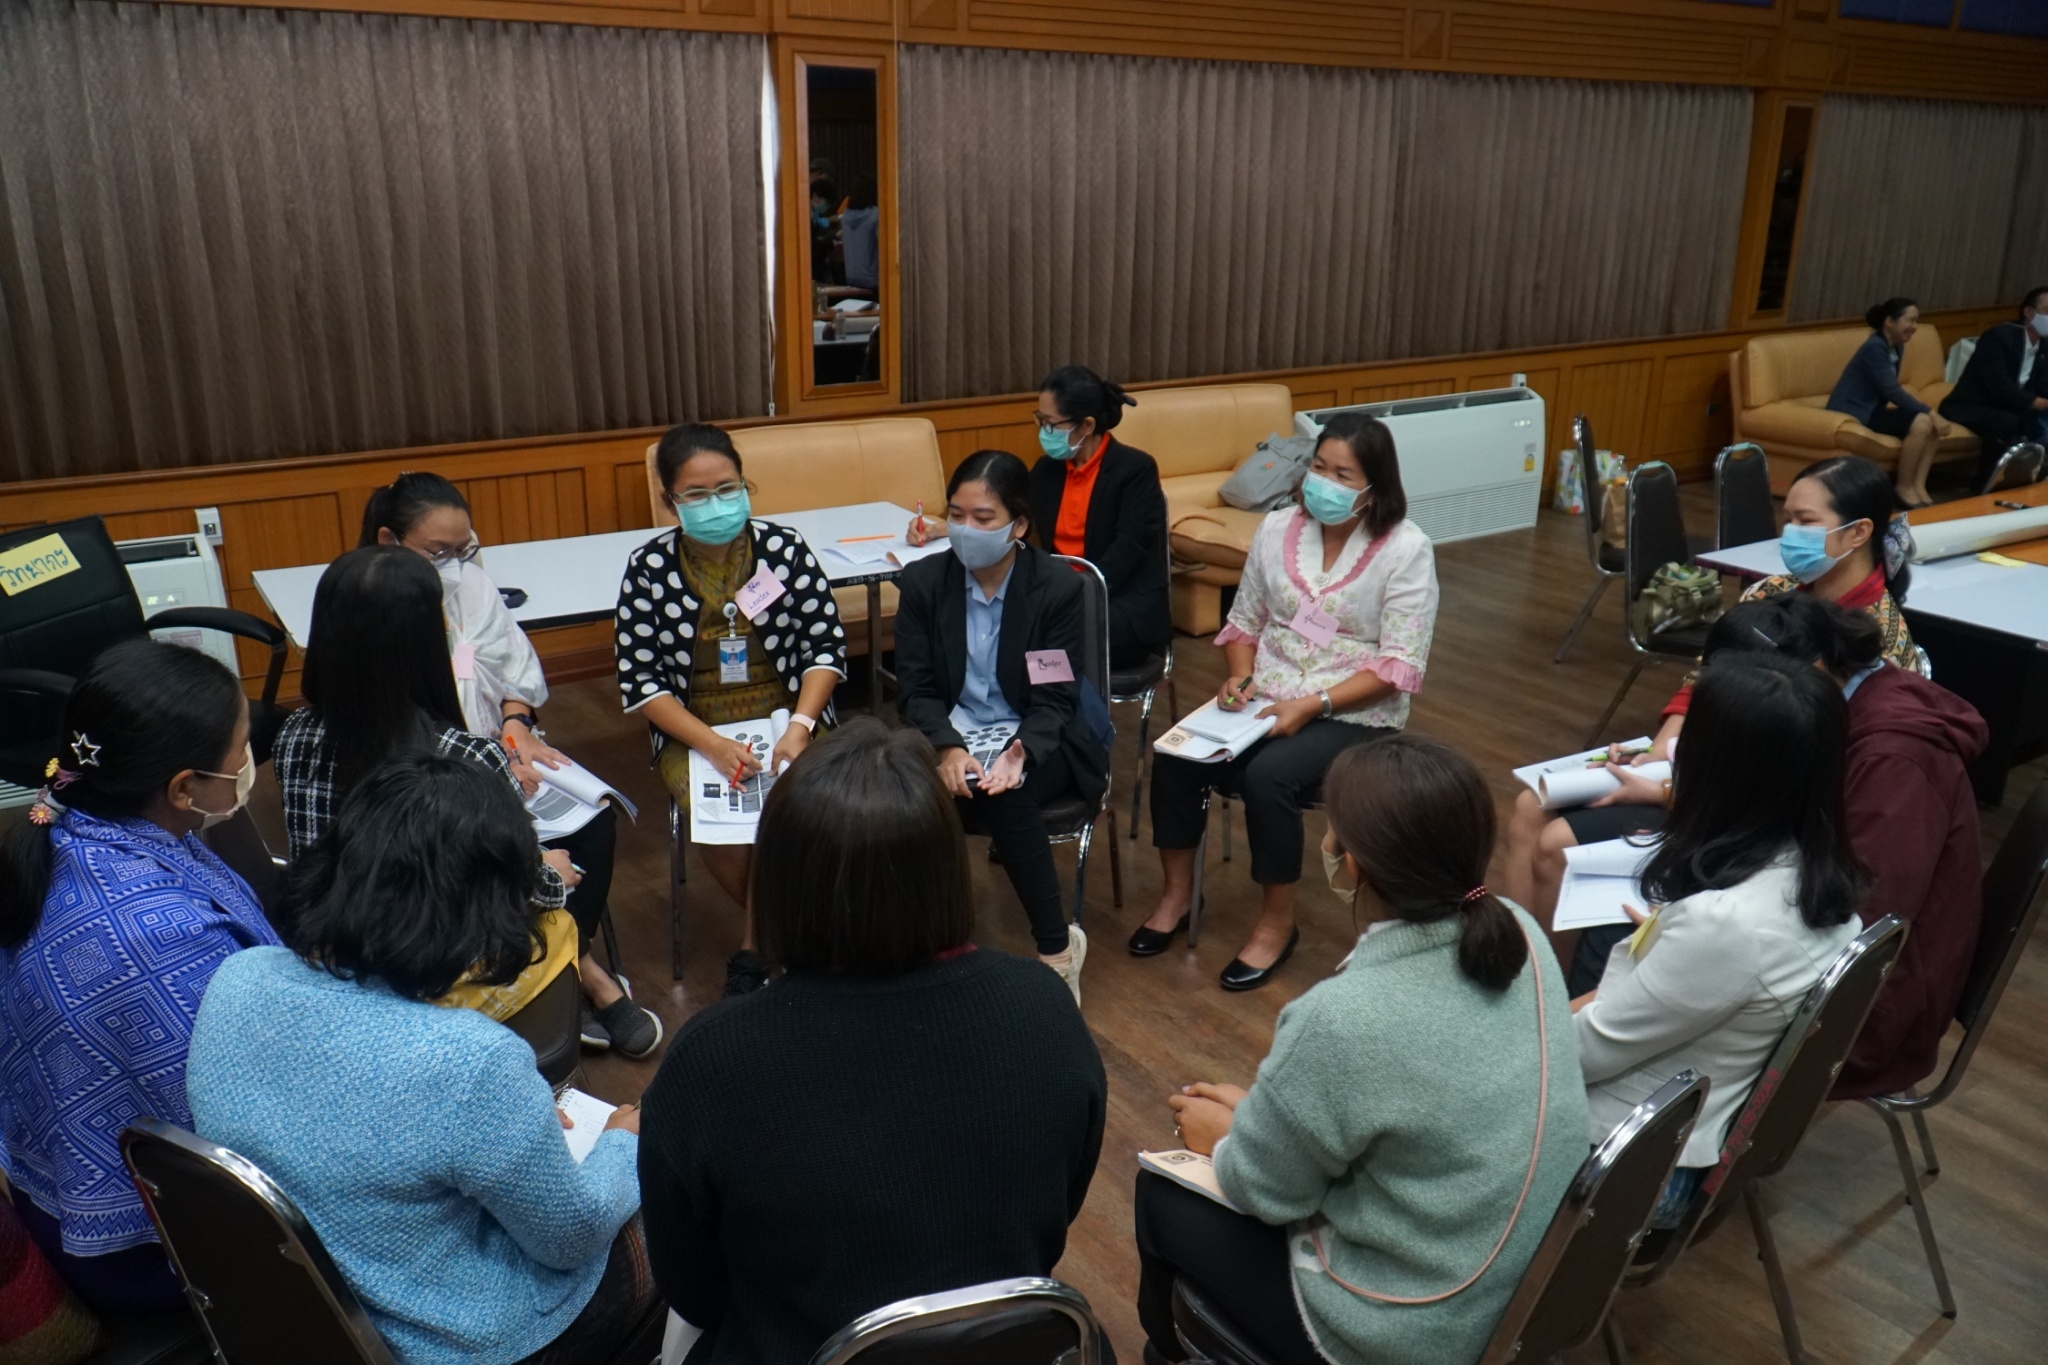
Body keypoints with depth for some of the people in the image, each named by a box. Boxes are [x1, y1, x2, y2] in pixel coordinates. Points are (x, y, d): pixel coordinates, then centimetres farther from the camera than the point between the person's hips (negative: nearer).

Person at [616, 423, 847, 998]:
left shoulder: (785, 548, -5)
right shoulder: (648, 568, -5)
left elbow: (826, 646, -1)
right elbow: (640, 680, -5)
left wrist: (798, 727, -17)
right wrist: (713, 744, -18)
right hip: (691, 733, 0)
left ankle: (757, 945, -2)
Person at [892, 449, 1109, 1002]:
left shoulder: (1059, 587, -8)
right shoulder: (921, 582, -1)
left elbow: (1055, 700, -10)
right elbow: (915, 689, -4)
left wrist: (1021, 752, -32)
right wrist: (947, 748, -25)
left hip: (1037, 741, -2)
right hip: (951, 735, 2)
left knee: (1008, 796, -36)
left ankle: (1057, 947, -16)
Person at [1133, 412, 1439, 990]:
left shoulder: (1405, 549, -11)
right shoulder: (1277, 528, 4)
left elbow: (1399, 666, -14)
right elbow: (1244, 621, 13)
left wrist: (1313, 704, -23)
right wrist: (1239, 677, -8)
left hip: (1355, 714, -4)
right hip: (1266, 701, 5)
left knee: (1268, 774, -32)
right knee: (1175, 755, -20)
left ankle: (1277, 923, -9)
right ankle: (1177, 894, 3)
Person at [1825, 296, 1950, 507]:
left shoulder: (1895, 347, 11)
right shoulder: (1874, 348, -17)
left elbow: (1889, 391, 11)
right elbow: (1892, 392, -21)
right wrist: (1930, 412, -22)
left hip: (1871, 408, 9)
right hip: (1851, 413, -9)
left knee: (1931, 423, -7)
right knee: (1921, 423, -23)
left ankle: (1918, 487, -9)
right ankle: (1903, 488, -11)